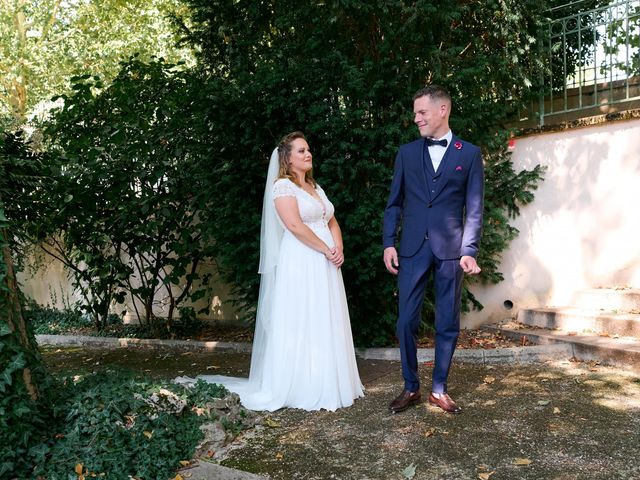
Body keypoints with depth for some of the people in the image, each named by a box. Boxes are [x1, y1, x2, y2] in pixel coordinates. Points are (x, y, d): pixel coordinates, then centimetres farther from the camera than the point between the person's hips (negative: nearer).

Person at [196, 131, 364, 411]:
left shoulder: (316, 187, 19)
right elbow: (294, 225, -18)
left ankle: (327, 385, 20)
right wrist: (327, 250, -14)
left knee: (327, 325, 10)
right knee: (301, 325, -3)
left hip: (325, 267, 8)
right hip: (300, 265, -8)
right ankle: (302, 389, 8)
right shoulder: (283, 185, -6)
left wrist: (339, 248, -2)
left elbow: (332, 222, 17)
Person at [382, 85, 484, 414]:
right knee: (406, 320, 2)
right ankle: (411, 387, 17)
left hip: (450, 249, -1)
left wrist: (469, 251, -8)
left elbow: (474, 208, 1)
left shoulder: (469, 154, 5)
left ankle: (439, 389, 21)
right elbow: (394, 202, 10)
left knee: (448, 323, 6)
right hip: (412, 249, 1)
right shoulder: (407, 152, 10)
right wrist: (388, 243, 0)